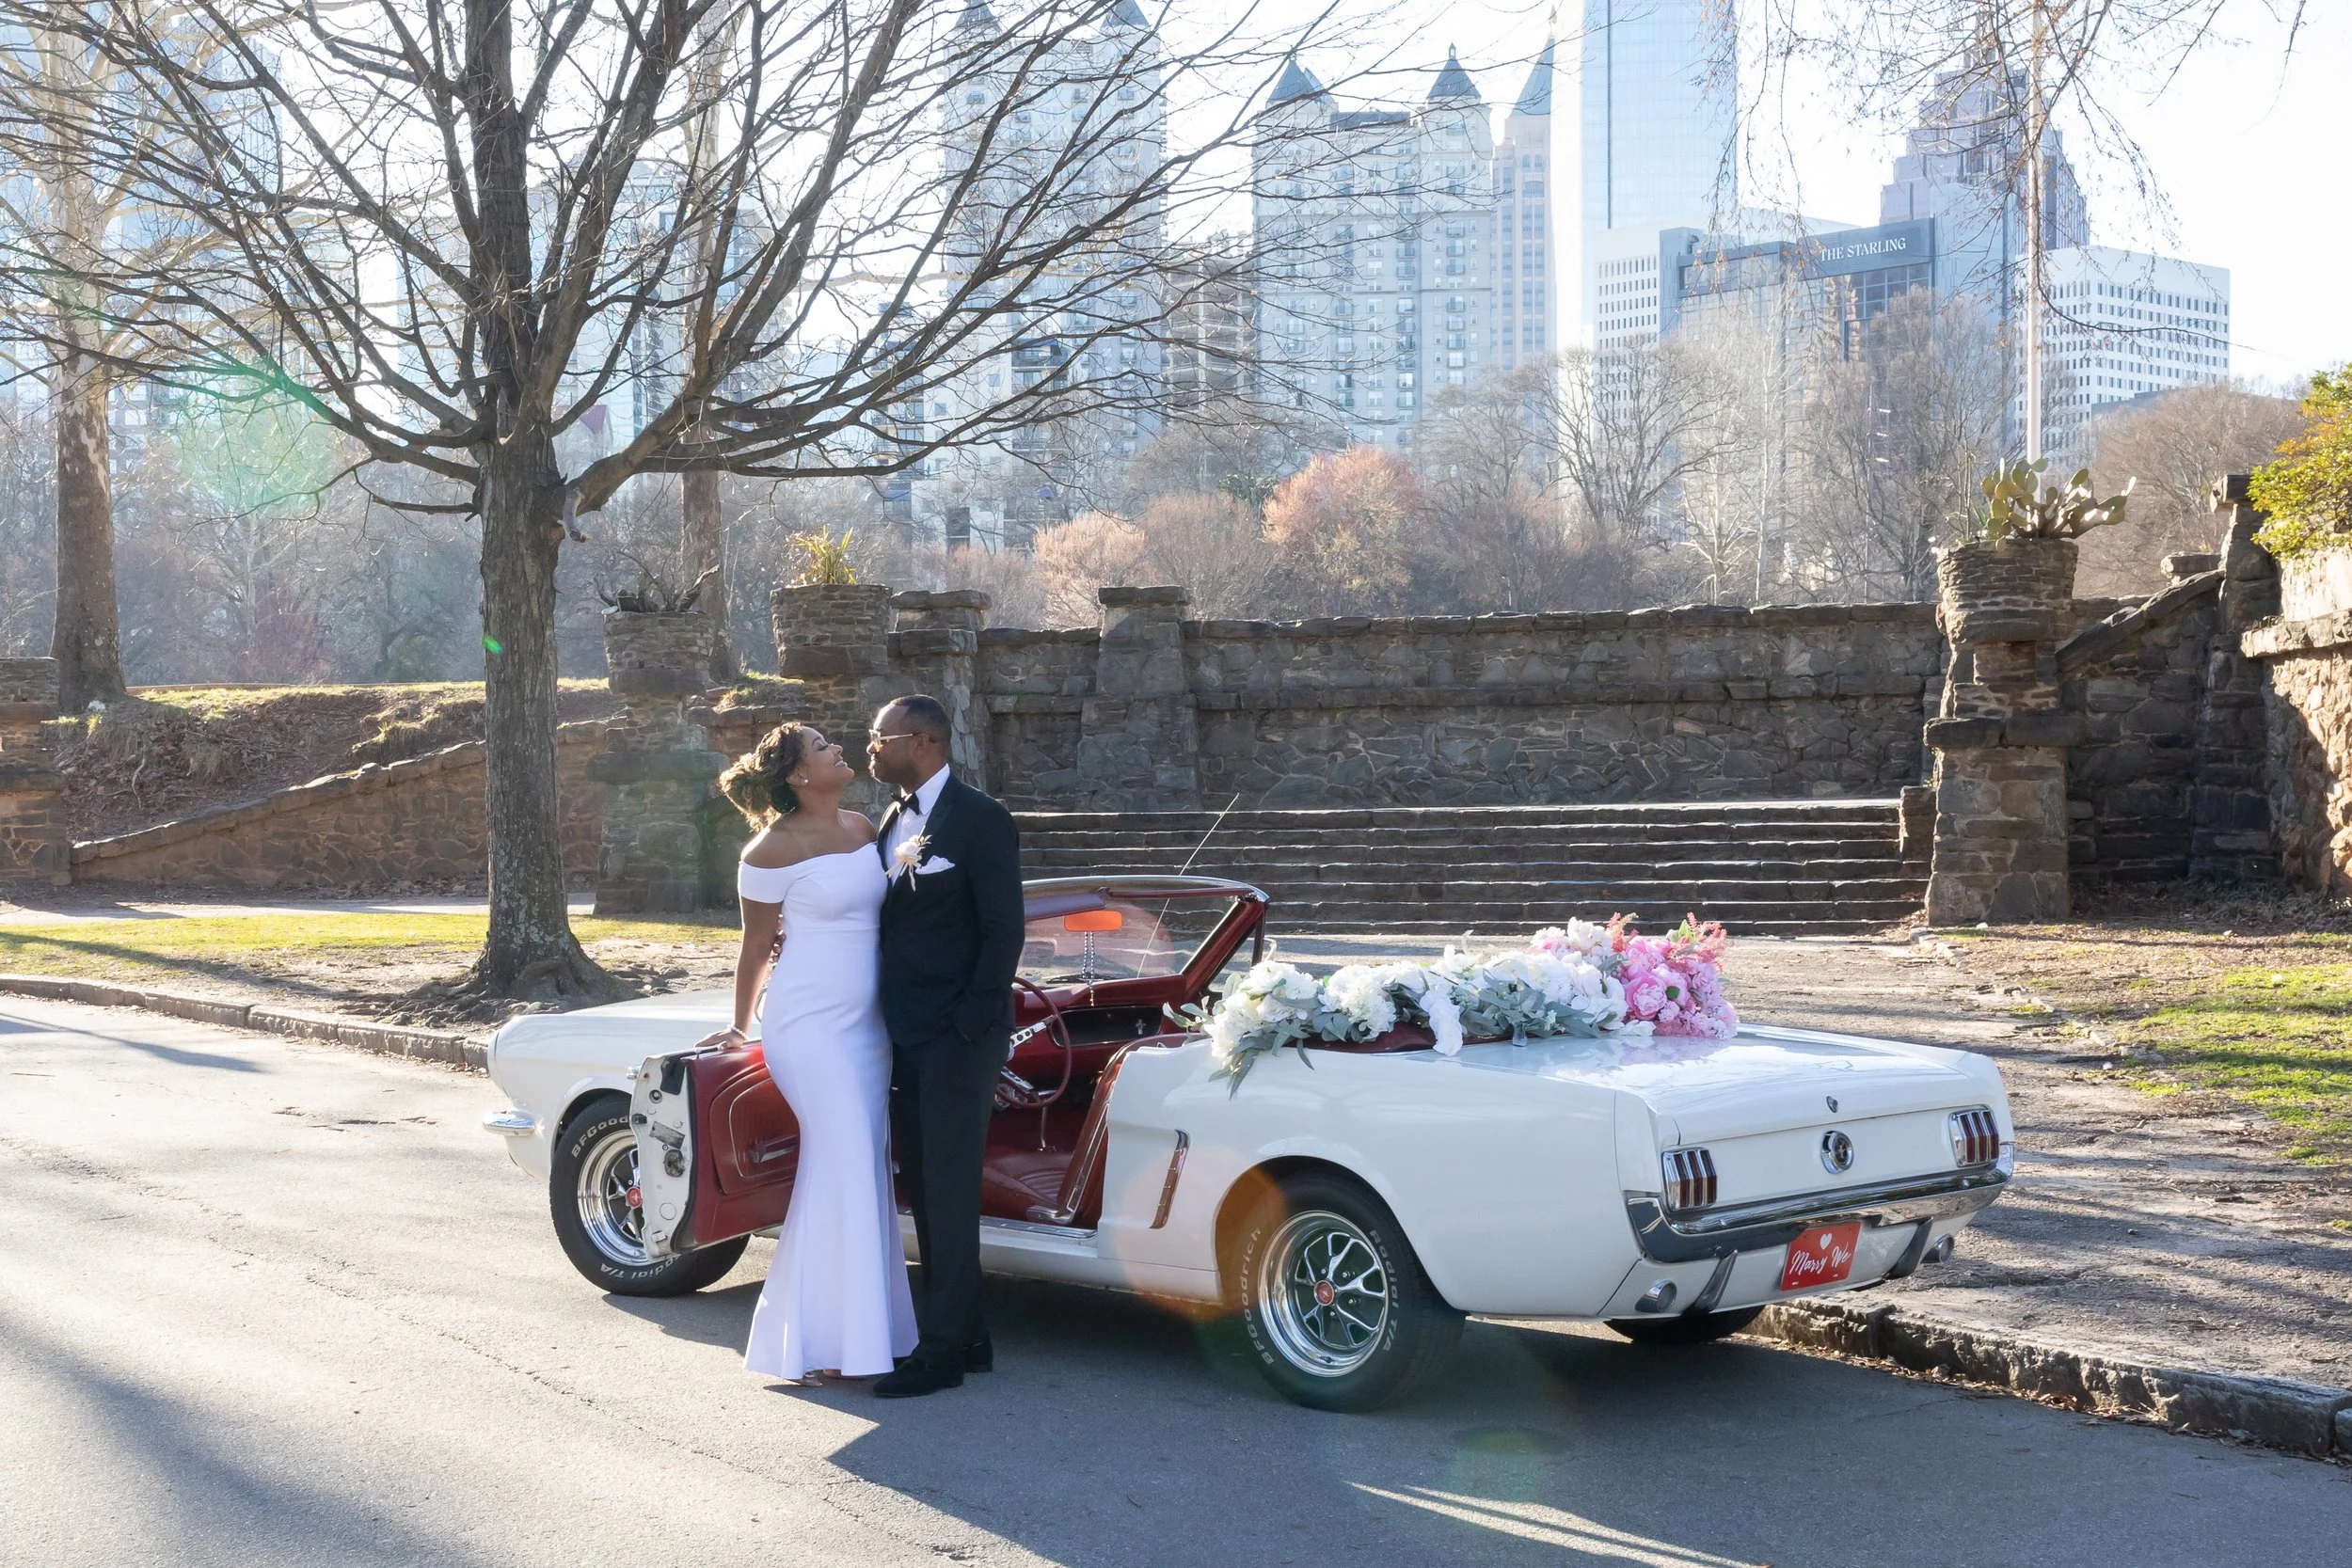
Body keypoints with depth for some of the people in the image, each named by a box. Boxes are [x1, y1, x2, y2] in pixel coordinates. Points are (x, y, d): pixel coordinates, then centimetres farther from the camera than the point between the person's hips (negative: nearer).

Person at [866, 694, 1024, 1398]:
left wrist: (970, 1028, -16)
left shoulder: (980, 820, -9)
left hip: (956, 1040, -8)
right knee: (927, 1192, 11)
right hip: (903, 1037, 8)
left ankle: (943, 1351, 3)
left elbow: (1004, 930, -12)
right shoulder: (893, 820, 13)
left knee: (949, 1191, -3)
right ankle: (966, 1335, 21)